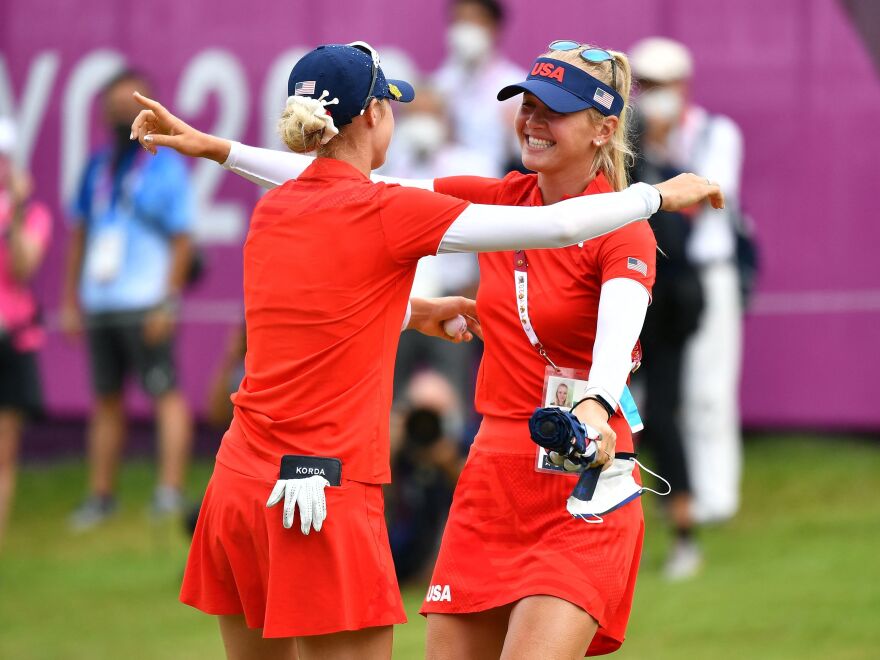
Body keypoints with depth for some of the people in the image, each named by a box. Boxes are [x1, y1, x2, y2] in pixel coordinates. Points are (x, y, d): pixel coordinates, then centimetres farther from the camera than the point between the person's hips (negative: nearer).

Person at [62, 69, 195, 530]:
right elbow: (79, 235, 18)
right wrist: (70, 301, 13)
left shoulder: (165, 165, -3)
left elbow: (182, 240, -6)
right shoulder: (97, 167, 14)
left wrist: (168, 302, -13)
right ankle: (101, 496, 17)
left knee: (165, 393, -9)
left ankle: (170, 491, -13)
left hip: (145, 305, -6)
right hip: (100, 304, 6)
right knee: (106, 401, 11)